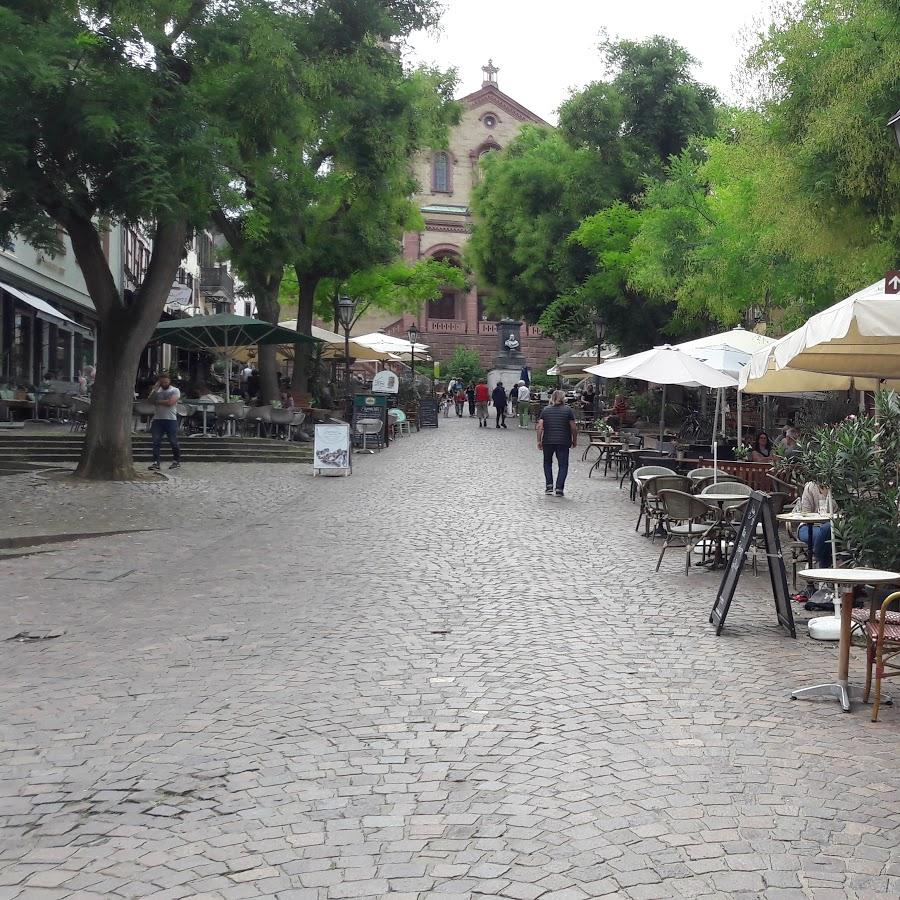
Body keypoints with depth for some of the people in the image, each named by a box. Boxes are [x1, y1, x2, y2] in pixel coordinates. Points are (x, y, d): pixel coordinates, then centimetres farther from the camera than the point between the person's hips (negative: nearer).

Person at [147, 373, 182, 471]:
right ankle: (155, 463, -4)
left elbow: (170, 402, -13)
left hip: (171, 420, -4)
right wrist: (154, 389, -8)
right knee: (156, 441, -3)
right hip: (158, 419, 4)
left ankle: (177, 461, 15)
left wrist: (158, 402, -4)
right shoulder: (157, 391, 14)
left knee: (173, 442, 1)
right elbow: (150, 399, 1)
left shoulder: (175, 390, 1)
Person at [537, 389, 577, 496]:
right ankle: (559, 488, -7)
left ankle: (549, 484, 10)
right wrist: (574, 441, 10)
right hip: (563, 442, -2)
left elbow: (540, 426, -2)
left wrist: (539, 441, 2)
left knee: (547, 462, 20)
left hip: (548, 441, 2)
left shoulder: (545, 410, 5)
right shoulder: (568, 411, 1)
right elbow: (574, 428, -2)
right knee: (563, 465, 4)